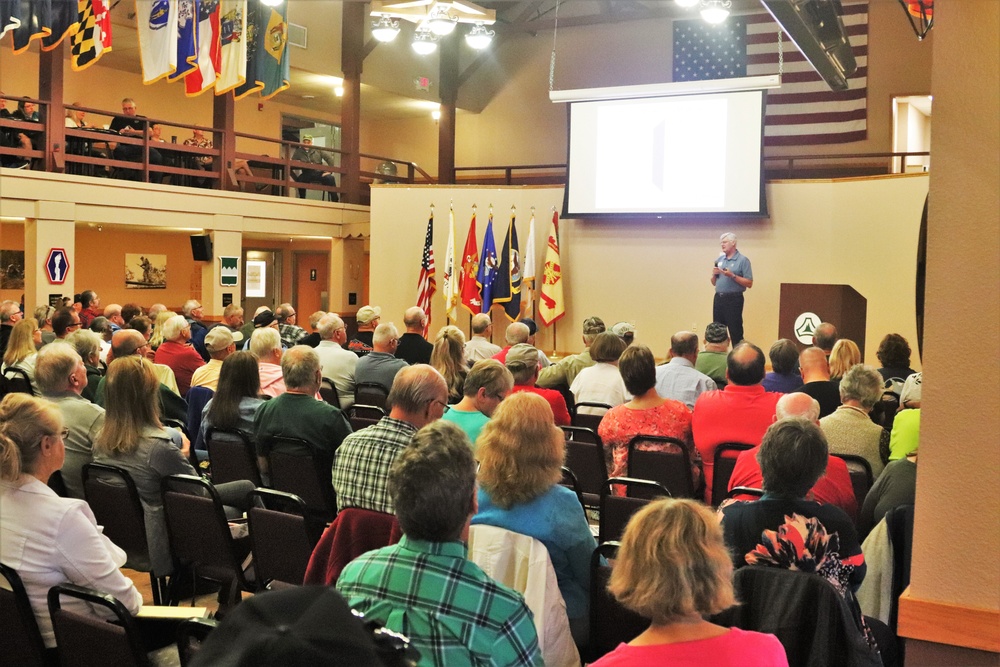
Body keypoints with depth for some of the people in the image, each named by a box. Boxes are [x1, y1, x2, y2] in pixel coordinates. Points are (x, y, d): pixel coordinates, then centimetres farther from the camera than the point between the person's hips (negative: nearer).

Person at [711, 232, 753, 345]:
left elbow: (749, 283, -11)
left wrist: (732, 276, -19)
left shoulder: (742, 260, -5)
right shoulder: (719, 259, 13)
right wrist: (714, 274, -2)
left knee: (736, 333, -5)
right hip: (718, 298, 6)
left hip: (733, 299, -6)